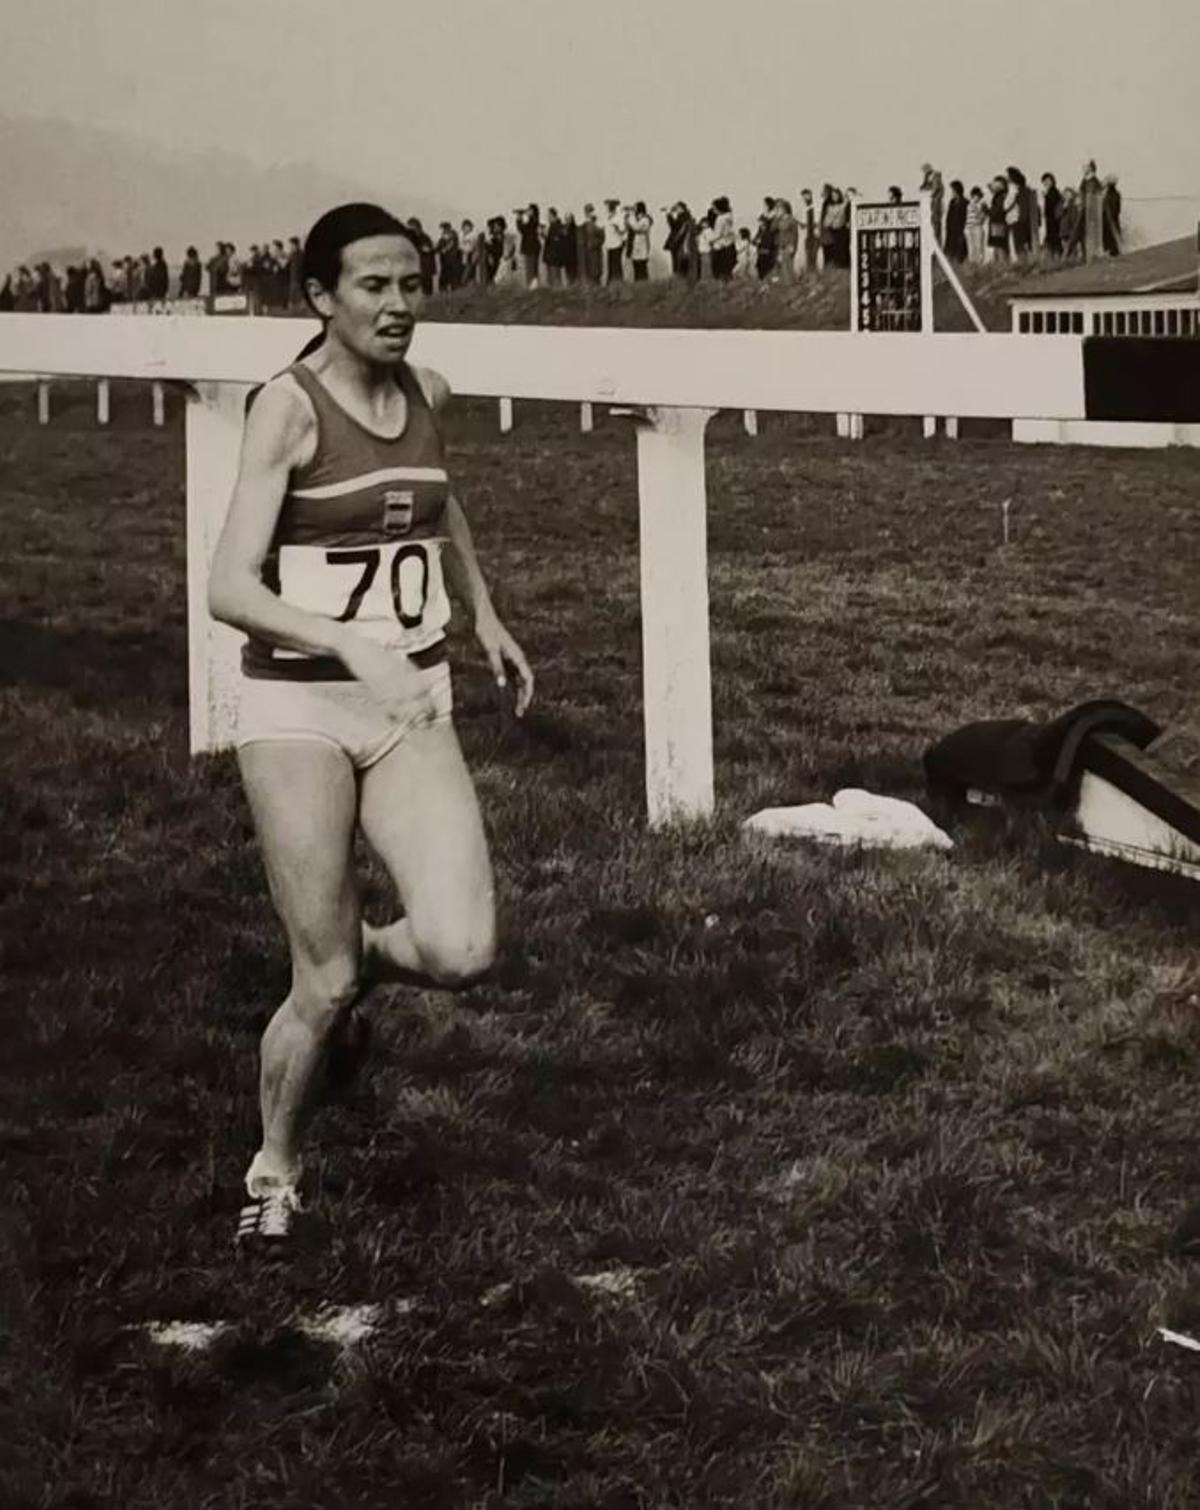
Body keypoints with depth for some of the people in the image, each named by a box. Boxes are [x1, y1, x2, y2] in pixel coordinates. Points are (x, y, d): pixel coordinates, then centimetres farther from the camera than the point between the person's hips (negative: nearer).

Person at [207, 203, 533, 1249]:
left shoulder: (426, 395, 5)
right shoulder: (289, 407, -13)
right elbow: (229, 588, -21)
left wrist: (484, 614, 28)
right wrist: (352, 644, -34)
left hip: (412, 709, 5)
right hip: (299, 706, -4)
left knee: (461, 954, -14)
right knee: (323, 985, -3)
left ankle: (363, 959, 22)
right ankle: (275, 1171, 24)